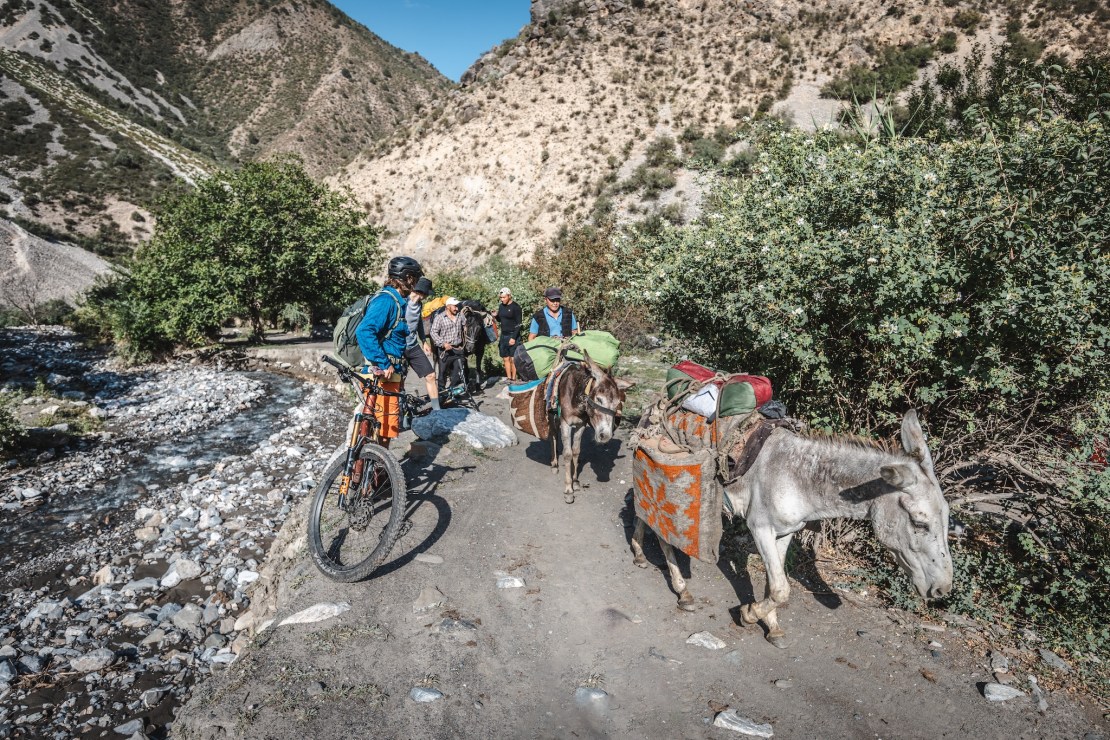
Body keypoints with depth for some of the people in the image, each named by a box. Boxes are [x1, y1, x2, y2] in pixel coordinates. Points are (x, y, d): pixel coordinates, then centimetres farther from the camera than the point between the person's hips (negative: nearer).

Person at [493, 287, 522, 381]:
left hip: (513, 336, -7)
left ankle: (513, 379, 3)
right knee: (505, 359, 8)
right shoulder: (501, 306, 10)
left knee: (513, 359, -4)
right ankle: (508, 378, 16)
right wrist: (495, 316, -1)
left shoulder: (515, 307, -9)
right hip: (503, 335, 7)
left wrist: (514, 337, -17)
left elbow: (518, 324, -11)